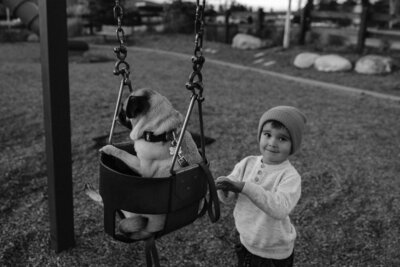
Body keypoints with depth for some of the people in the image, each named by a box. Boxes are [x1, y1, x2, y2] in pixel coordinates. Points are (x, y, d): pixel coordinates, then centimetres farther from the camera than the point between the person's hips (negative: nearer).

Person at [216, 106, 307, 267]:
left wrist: (245, 187, -42)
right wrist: (223, 188, -30)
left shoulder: (290, 176, -21)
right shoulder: (248, 163, -7)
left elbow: (280, 209, -36)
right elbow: (227, 198, -7)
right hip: (246, 244, 4)